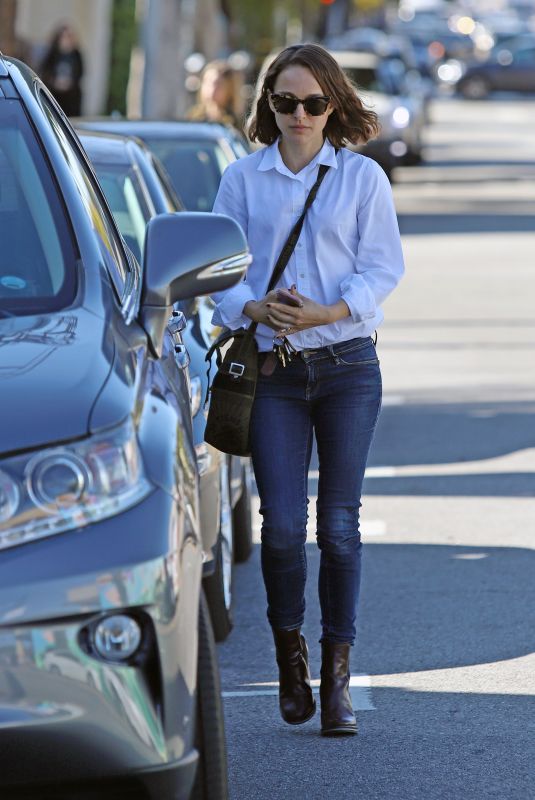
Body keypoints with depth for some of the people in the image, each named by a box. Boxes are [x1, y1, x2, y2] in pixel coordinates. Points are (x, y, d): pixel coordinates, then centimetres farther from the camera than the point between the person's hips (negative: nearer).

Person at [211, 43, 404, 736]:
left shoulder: (362, 178, 4)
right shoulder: (242, 179, 7)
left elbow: (383, 267, 0)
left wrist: (328, 311, -15)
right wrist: (253, 308, -14)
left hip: (348, 365, 0)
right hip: (272, 371, 0)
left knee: (339, 524, 0)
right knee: (282, 524, -8)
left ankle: (336, 674, 10)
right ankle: (289, 652, 17)